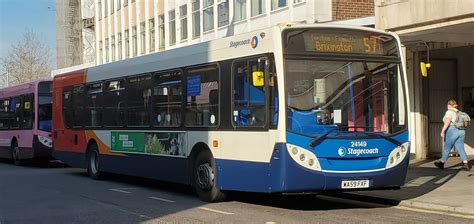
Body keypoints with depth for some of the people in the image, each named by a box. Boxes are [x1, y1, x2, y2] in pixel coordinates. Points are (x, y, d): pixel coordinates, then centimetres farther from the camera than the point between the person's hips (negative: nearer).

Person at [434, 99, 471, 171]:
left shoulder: (449, 112, -7)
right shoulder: (458, 113, 16)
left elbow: (447, 122, -20)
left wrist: (442, 131, -20)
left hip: (452, 131, -7)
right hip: (461, 132, 7)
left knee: (447, 148, 4)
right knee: (460, 149, 2)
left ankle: (441, 163, 16)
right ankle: (466, 164, -9)